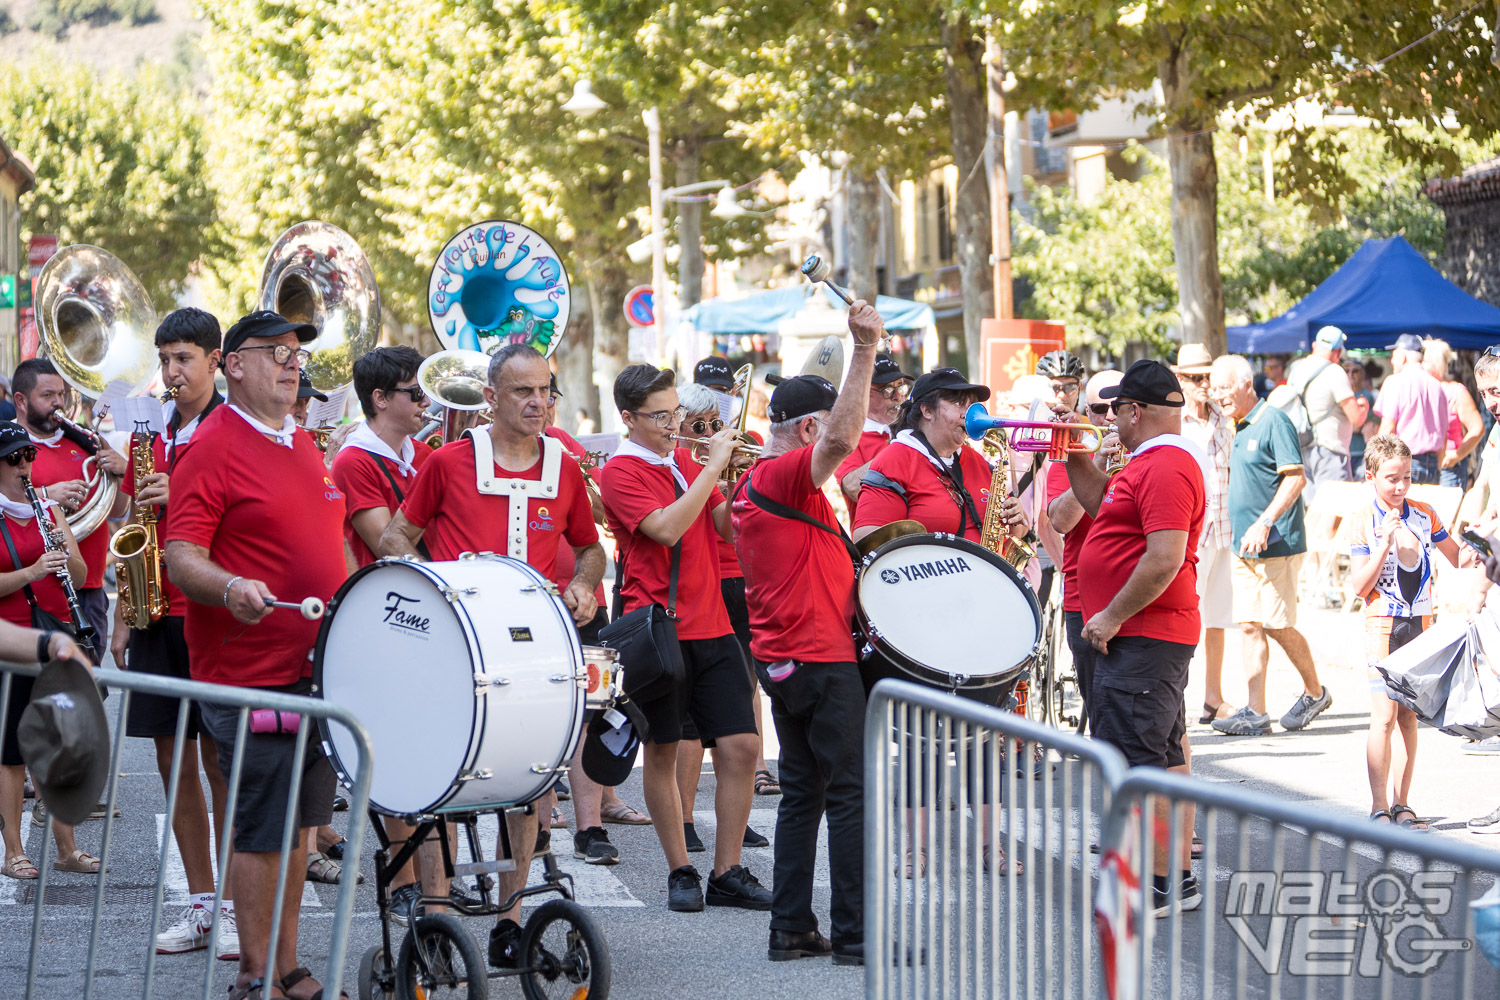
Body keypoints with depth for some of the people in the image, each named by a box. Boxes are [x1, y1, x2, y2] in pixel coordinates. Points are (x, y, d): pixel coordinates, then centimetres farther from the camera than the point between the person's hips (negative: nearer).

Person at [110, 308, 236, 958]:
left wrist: (184, 495, -19)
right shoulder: (151, 435, 15)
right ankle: (198, 904, 14)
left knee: (219, 757, -5)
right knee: (172, 756, 7)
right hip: (157, 613, 6)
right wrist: (121, 618, 13)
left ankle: (233, 907, 0)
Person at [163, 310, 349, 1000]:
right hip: (251, 675, -8)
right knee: (261, 828, -3)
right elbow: (181, 556, -17)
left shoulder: (301, 445, 15)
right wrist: (231, 589, -35)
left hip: (315, 668, 8)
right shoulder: (214, 447, -10)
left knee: (298, 823, 11)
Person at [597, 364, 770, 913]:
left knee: (741, 745, -2)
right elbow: (667, 528, -19)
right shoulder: (621, 471, -5)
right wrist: (713, 465, -17)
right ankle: (680, 872, 14)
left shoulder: (687, 464, 15)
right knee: (662, 752, 2)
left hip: (711, 625, 5)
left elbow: (730, 525, 8)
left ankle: (728, 873, 7)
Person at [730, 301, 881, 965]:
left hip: (780, 656, 10)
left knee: (802, 792, 12)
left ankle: (791, 929, 12)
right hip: (822, 659, -10)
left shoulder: (748, 483, 15)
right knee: (851, 793, -5)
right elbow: (842, 440, -34)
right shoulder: (789, 474, -14)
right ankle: (854, 934, -5)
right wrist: (865, 352, -36)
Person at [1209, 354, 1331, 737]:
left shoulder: (1273, 422, -12)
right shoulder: (1240, 428, 15)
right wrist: (1237, 529, 16)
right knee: (1250, 626, 3)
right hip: (1245, 548, 8)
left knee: (1278, 626, -4)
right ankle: (1255, 712, 3)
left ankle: (1315, 692, 16)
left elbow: (1295, 478, -18)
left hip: (1277, 546, -8)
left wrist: (1264, 524, -24)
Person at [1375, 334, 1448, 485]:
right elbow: (1444, 433, 16)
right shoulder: (1436, 385, 14)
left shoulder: (1396, 381, -4)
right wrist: (1436, 468, 23)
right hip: (1432, 464, 6)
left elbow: (1388, 426, -10)